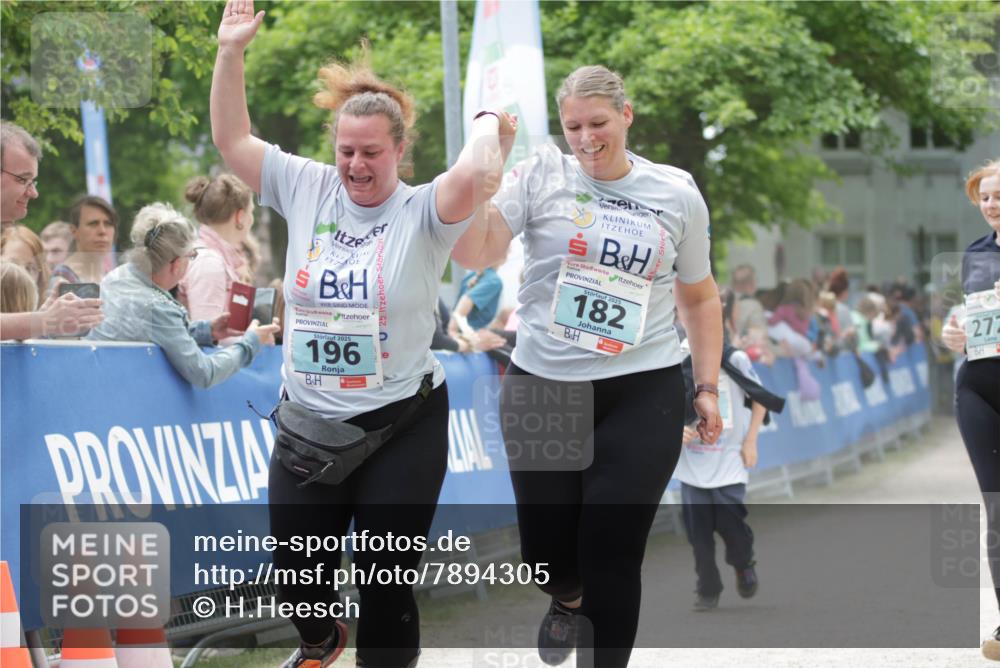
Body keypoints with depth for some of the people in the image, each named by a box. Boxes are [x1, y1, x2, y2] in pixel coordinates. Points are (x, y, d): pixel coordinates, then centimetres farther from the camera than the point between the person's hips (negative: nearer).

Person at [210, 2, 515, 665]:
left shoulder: (422, 211, -10)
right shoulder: (306, 188, 2)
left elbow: (478, 175, -30)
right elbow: (232, 140, 6)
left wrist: (490, 121, -11)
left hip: (401, 425, -4)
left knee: (386, 590, -1)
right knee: (296, 579, 14)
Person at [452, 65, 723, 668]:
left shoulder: (677, 193, 4)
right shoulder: (541, 175, -1)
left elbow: (699, 297, 15)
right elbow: (475, 254, -11)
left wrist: (708, 387, 11)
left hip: (641, 394, 0)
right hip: (542, 390, 1)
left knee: (612, 557, -4)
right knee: (546, 550, 8)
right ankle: (568, 599, 45)